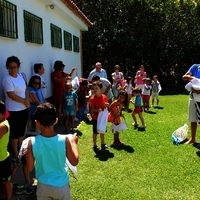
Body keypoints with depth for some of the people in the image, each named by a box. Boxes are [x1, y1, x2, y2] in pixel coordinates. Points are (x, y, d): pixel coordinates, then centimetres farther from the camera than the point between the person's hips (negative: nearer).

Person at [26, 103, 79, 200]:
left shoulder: (32, 142, -20)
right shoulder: (65, 140, -23)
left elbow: (29, 168, -9)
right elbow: (74, 162, -9)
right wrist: (73, 142, 2)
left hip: (42, 186, 1)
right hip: (61, 186, -1)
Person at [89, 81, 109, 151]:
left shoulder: (104, 97, -4)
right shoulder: (92, 99, -17)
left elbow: (106, 105, 9)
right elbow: (91, 109, -19)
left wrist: (107, 105, -15)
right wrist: (97, 110, -37)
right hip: (95, 118, -4)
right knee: (95, 132, 8)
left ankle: (102, 144, 37)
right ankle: (94, 146, 22)